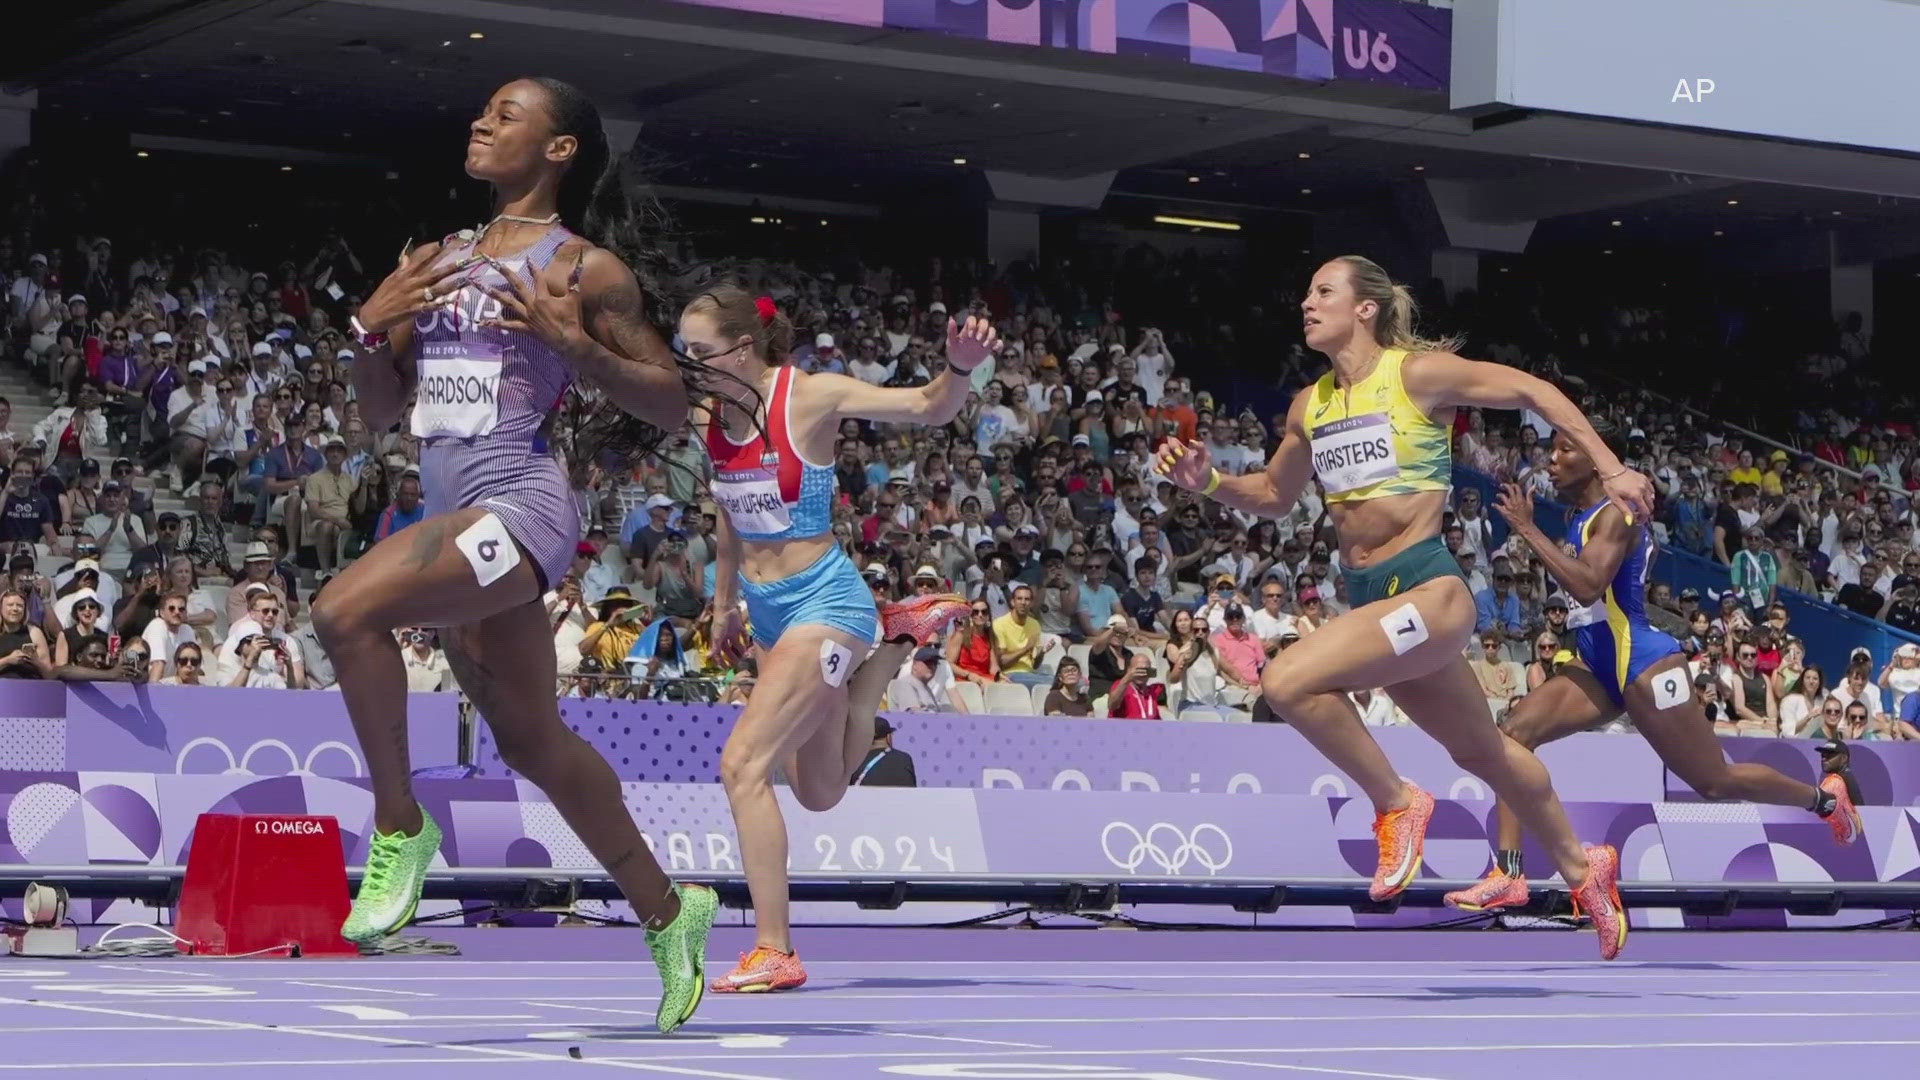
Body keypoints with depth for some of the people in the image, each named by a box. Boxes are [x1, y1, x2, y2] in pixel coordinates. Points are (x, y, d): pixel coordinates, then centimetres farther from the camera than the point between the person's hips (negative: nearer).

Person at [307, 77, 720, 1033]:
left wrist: (574, 345, -17)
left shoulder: (583, 266, -3)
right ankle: (668, 912, 29)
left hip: (520, 509, -8)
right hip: (454, 519, 8)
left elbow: (671, 405, -3)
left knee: (345, 612, -28)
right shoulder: (439, 259, 16)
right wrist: (371, 327, 1)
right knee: (533, 745, 14)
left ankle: (399, 830, -11)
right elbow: (379, 412, 19)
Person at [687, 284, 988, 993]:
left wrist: (960, 368, -40)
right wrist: (725, 603, 27)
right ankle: (893, 639, 39)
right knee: (819, 792, 19)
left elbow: (928, 409, -20)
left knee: (743, 763, -22)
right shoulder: (711, 418, 3)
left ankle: (775, 952, -17)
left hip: (822, 600, -8)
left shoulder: (809, 397, -15)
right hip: (768, 611, 8)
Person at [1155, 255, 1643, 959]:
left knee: (1288, 682, -25)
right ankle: (1580, 867, 39)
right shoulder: (1310, 405, 10)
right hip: (1369, 596, 7)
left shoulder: (1417, 373, -9)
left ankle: (1395, 804, -5)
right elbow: (1275, 496, 24)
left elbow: (1534, 392, -2)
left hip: (1427, 589, -7)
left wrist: (1611, 470, -5)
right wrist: (1208, 482, 6)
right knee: (1480, 749, 20)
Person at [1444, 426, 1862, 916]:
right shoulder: (1584, 519, 10)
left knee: (1714, 783, 3)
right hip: (1600, 667, 9)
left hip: (1644, 665, -9)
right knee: (1516, 730, -11)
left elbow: (1588, 586, -33)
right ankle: (1508, 875, -15)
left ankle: (1824, 798, 29)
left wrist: (1528, 531, -31)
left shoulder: (1614, 515, -16)